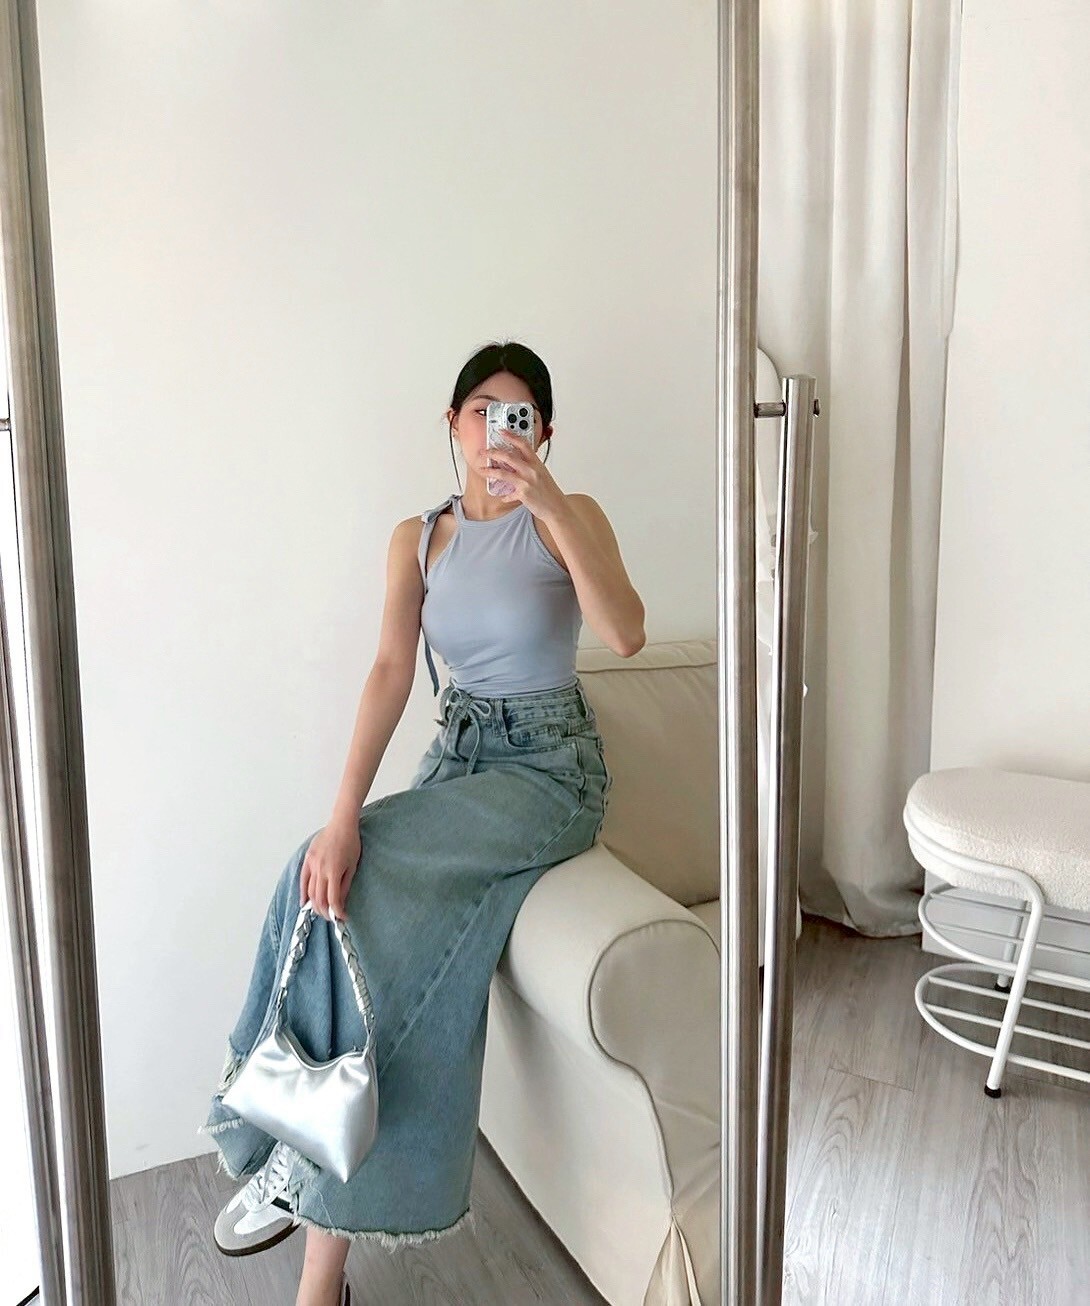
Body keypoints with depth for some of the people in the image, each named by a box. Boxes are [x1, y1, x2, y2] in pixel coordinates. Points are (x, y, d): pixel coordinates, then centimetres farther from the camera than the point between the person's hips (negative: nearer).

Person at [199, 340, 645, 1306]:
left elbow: (626, 634, -24)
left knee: (346, 888, -26)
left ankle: (299, 1152, -7)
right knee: (396, 939, -19)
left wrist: (549, 504, -32)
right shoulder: (418, 538, 5)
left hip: (550, 765, -4)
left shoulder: (571, 518, -5)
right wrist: (344, 814, -22)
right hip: (459, 753, 4)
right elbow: (391, 672, -9)